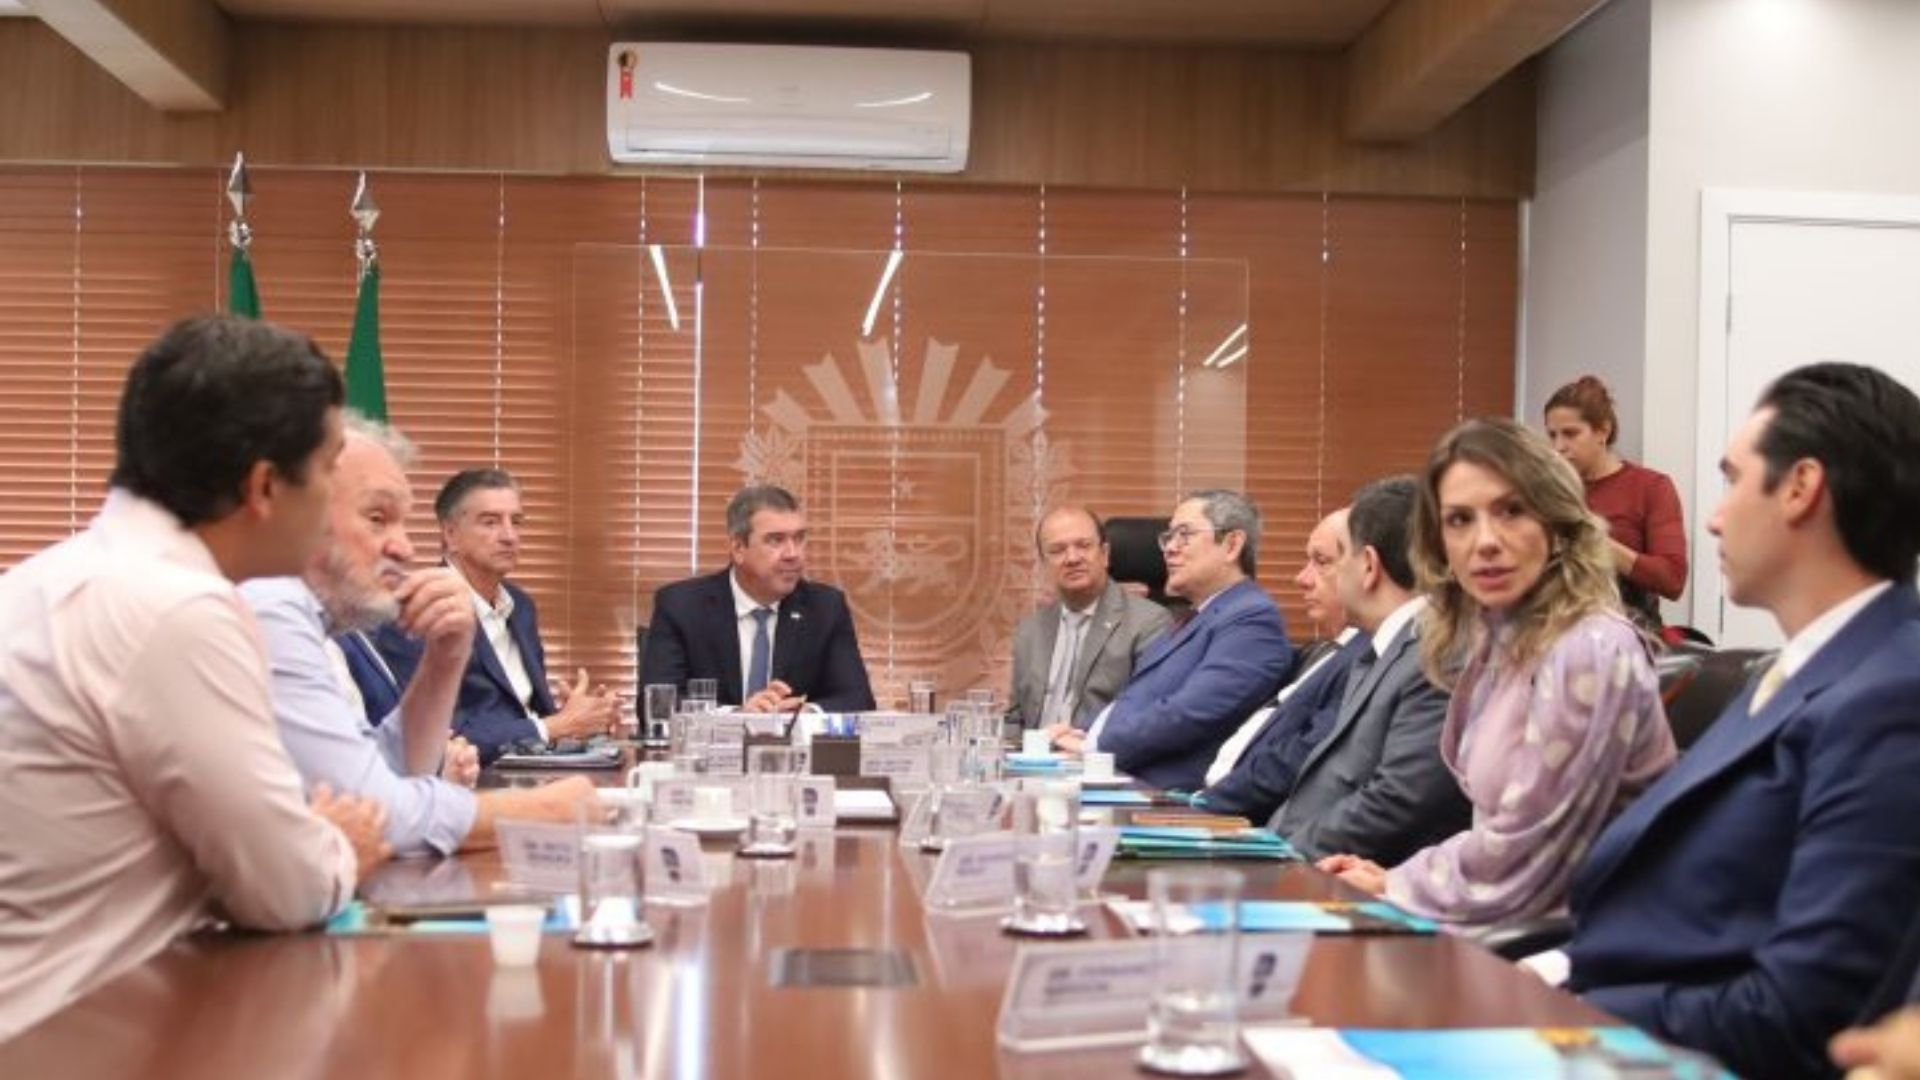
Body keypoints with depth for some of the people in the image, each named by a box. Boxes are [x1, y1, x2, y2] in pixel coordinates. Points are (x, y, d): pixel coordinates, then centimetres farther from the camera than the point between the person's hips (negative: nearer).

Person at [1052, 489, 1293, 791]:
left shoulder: (1253, 618, -9)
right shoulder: (1201, 619, 23)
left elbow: (1188, 715, -19)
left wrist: (1093, 744, -12)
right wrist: (1083, 736, 1)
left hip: (1168, 792, -9)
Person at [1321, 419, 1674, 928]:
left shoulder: (1591, 655, -21)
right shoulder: (1492, 641, 6)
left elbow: (1517, 867, -20)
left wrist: (1391, 888, -7)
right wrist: (1396, 880, -2)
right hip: (1516, 926, 7)